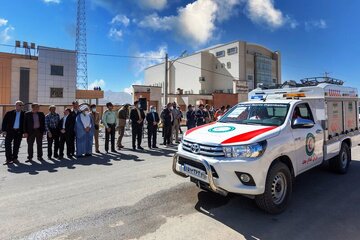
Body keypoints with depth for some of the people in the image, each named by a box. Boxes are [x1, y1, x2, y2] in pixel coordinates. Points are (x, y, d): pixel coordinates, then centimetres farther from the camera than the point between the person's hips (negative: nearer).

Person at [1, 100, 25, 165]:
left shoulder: (24, 114, 3)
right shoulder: (9, 113, 4)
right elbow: (4, 122, 4)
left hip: (19, 132, 0)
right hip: (10, 131, 0)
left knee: (16, 146, 6)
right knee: (7, 144, -2)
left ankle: (14, 158, 16)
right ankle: (8, 159, 5)